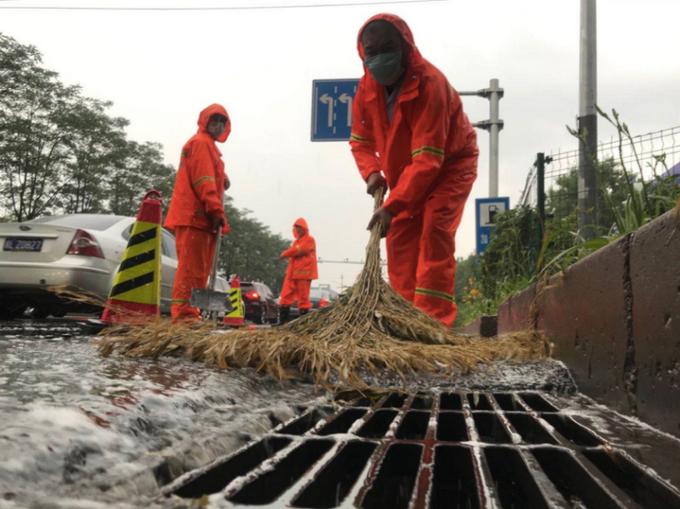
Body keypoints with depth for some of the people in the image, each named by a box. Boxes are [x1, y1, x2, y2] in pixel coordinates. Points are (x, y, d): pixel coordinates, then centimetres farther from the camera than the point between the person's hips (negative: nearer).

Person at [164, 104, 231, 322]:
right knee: (190, 264, -13)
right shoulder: (201, 143, -5)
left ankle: (187, 309, 15)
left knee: (198, 266, 11)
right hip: (194, 215, -10)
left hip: (199, 216, 10)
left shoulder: (208, 146, 27)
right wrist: (216, 210, -22)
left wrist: (222, 179, 8)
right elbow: (203, 179, -16)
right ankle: (182, 310, -15)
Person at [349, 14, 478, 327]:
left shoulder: (430, 84, -33)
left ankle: (432, 321, -24)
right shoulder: (368, 86, -12)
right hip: (404, 172, 7)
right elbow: (360, 140, 2)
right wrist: (372, 172, -19)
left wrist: (392, 205, -45)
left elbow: (427, 159, -38)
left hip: (450, 164, -6)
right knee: (400, 237, 1)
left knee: (434, 230, -23)